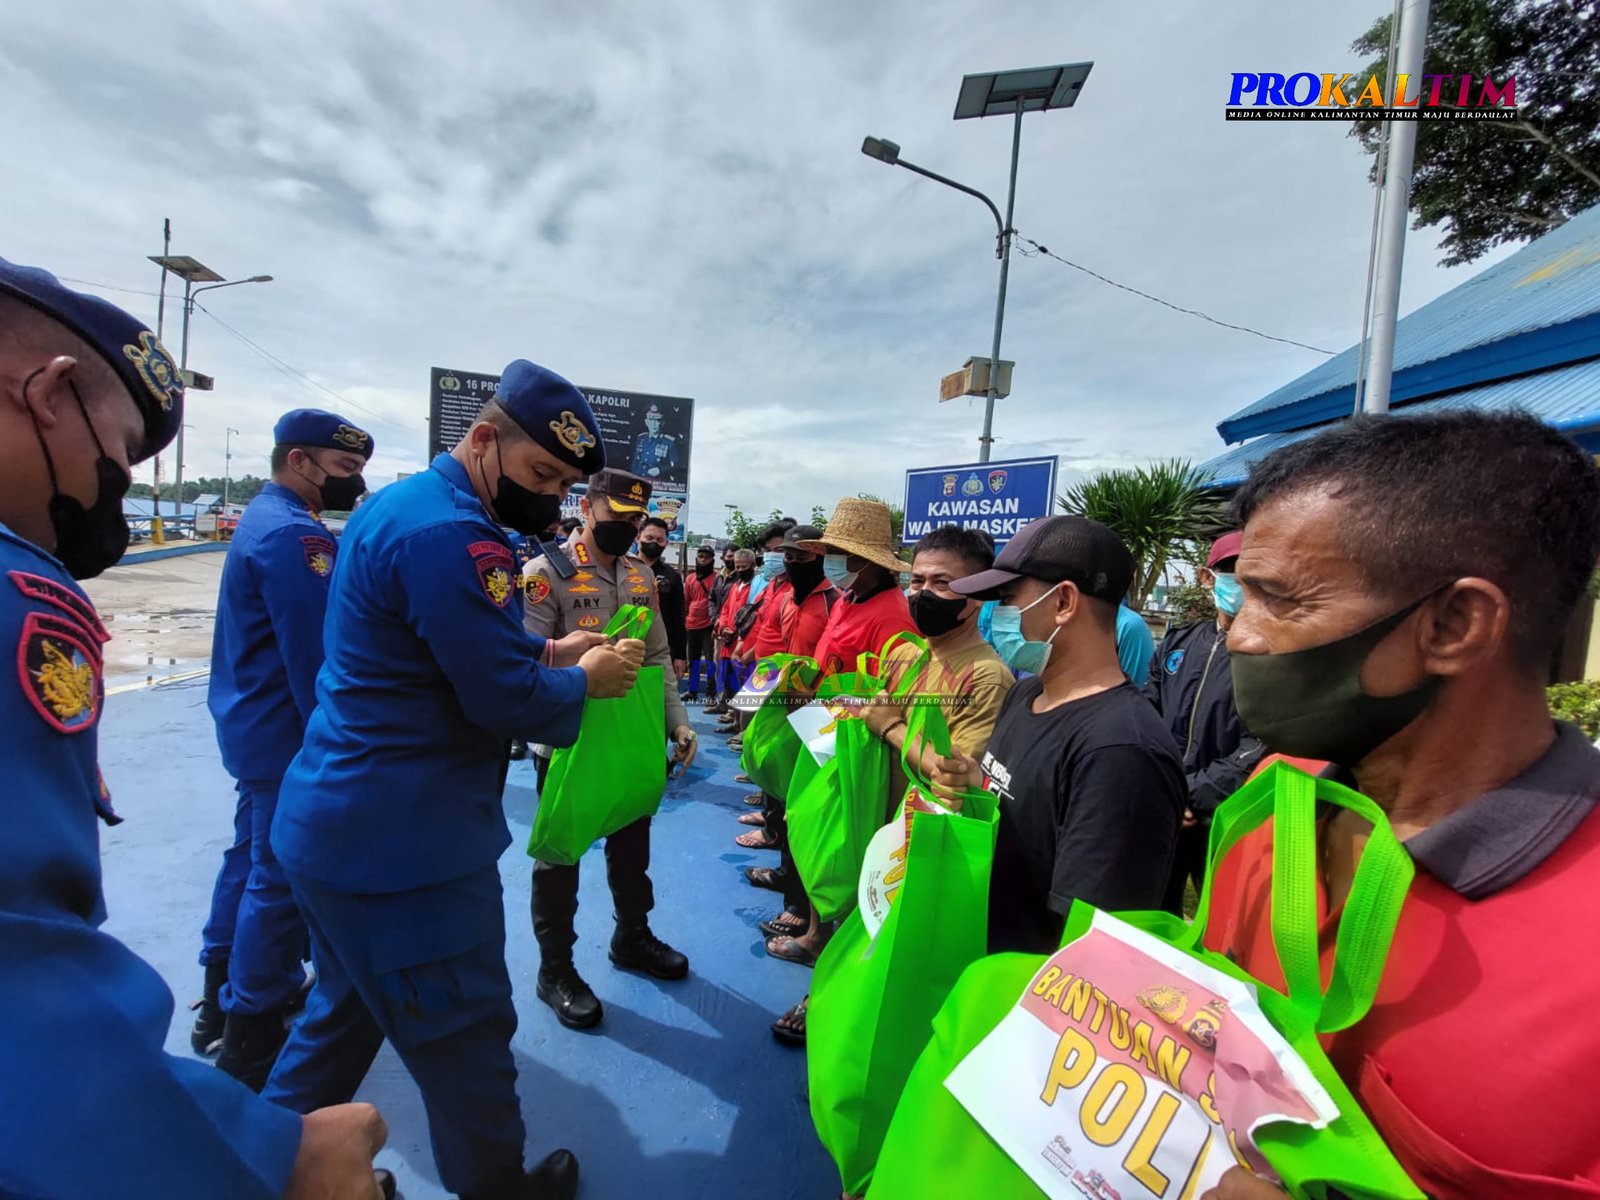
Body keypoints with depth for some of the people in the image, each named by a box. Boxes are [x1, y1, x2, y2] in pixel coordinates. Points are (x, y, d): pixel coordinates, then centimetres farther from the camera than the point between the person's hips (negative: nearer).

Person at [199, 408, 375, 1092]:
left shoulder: (265, 518, 12)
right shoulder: (295, 534, -21)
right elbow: (316, 656, -25)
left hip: (256, 725, 11)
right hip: (288, 735, -11)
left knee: (253, 856, 21)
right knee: (282, 877, 2)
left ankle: (224, 994, 38)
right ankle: (254, 1032, 17)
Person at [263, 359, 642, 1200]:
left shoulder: (400, 504, 11)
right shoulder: (449, 532, -24)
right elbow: (508, 702, -24)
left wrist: (548, 652, 5)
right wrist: (585, 678, -6)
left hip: (338, 824, 10)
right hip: (403, 845, -10)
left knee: (348, 1013, 27)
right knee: (464, 1034, 12)